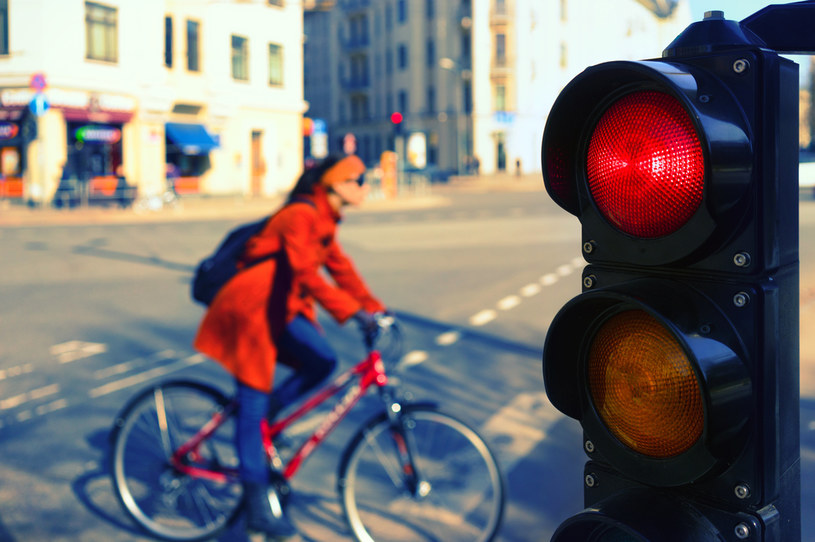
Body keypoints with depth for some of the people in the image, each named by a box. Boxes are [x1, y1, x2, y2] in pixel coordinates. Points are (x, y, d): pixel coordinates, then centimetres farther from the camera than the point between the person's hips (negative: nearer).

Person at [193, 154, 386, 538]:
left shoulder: (324, 221, 9)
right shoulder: (301, 215, -21)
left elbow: (341, 269, 11)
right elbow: (307, 273, -33)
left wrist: (376, 310, 4)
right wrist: (354, 313, -38)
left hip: (280, 309, 9)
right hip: (249, 310, -9)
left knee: (322, 362, -6)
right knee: (253, 402, -4)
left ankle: (265, 414, 15)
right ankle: (258, 508, 2)